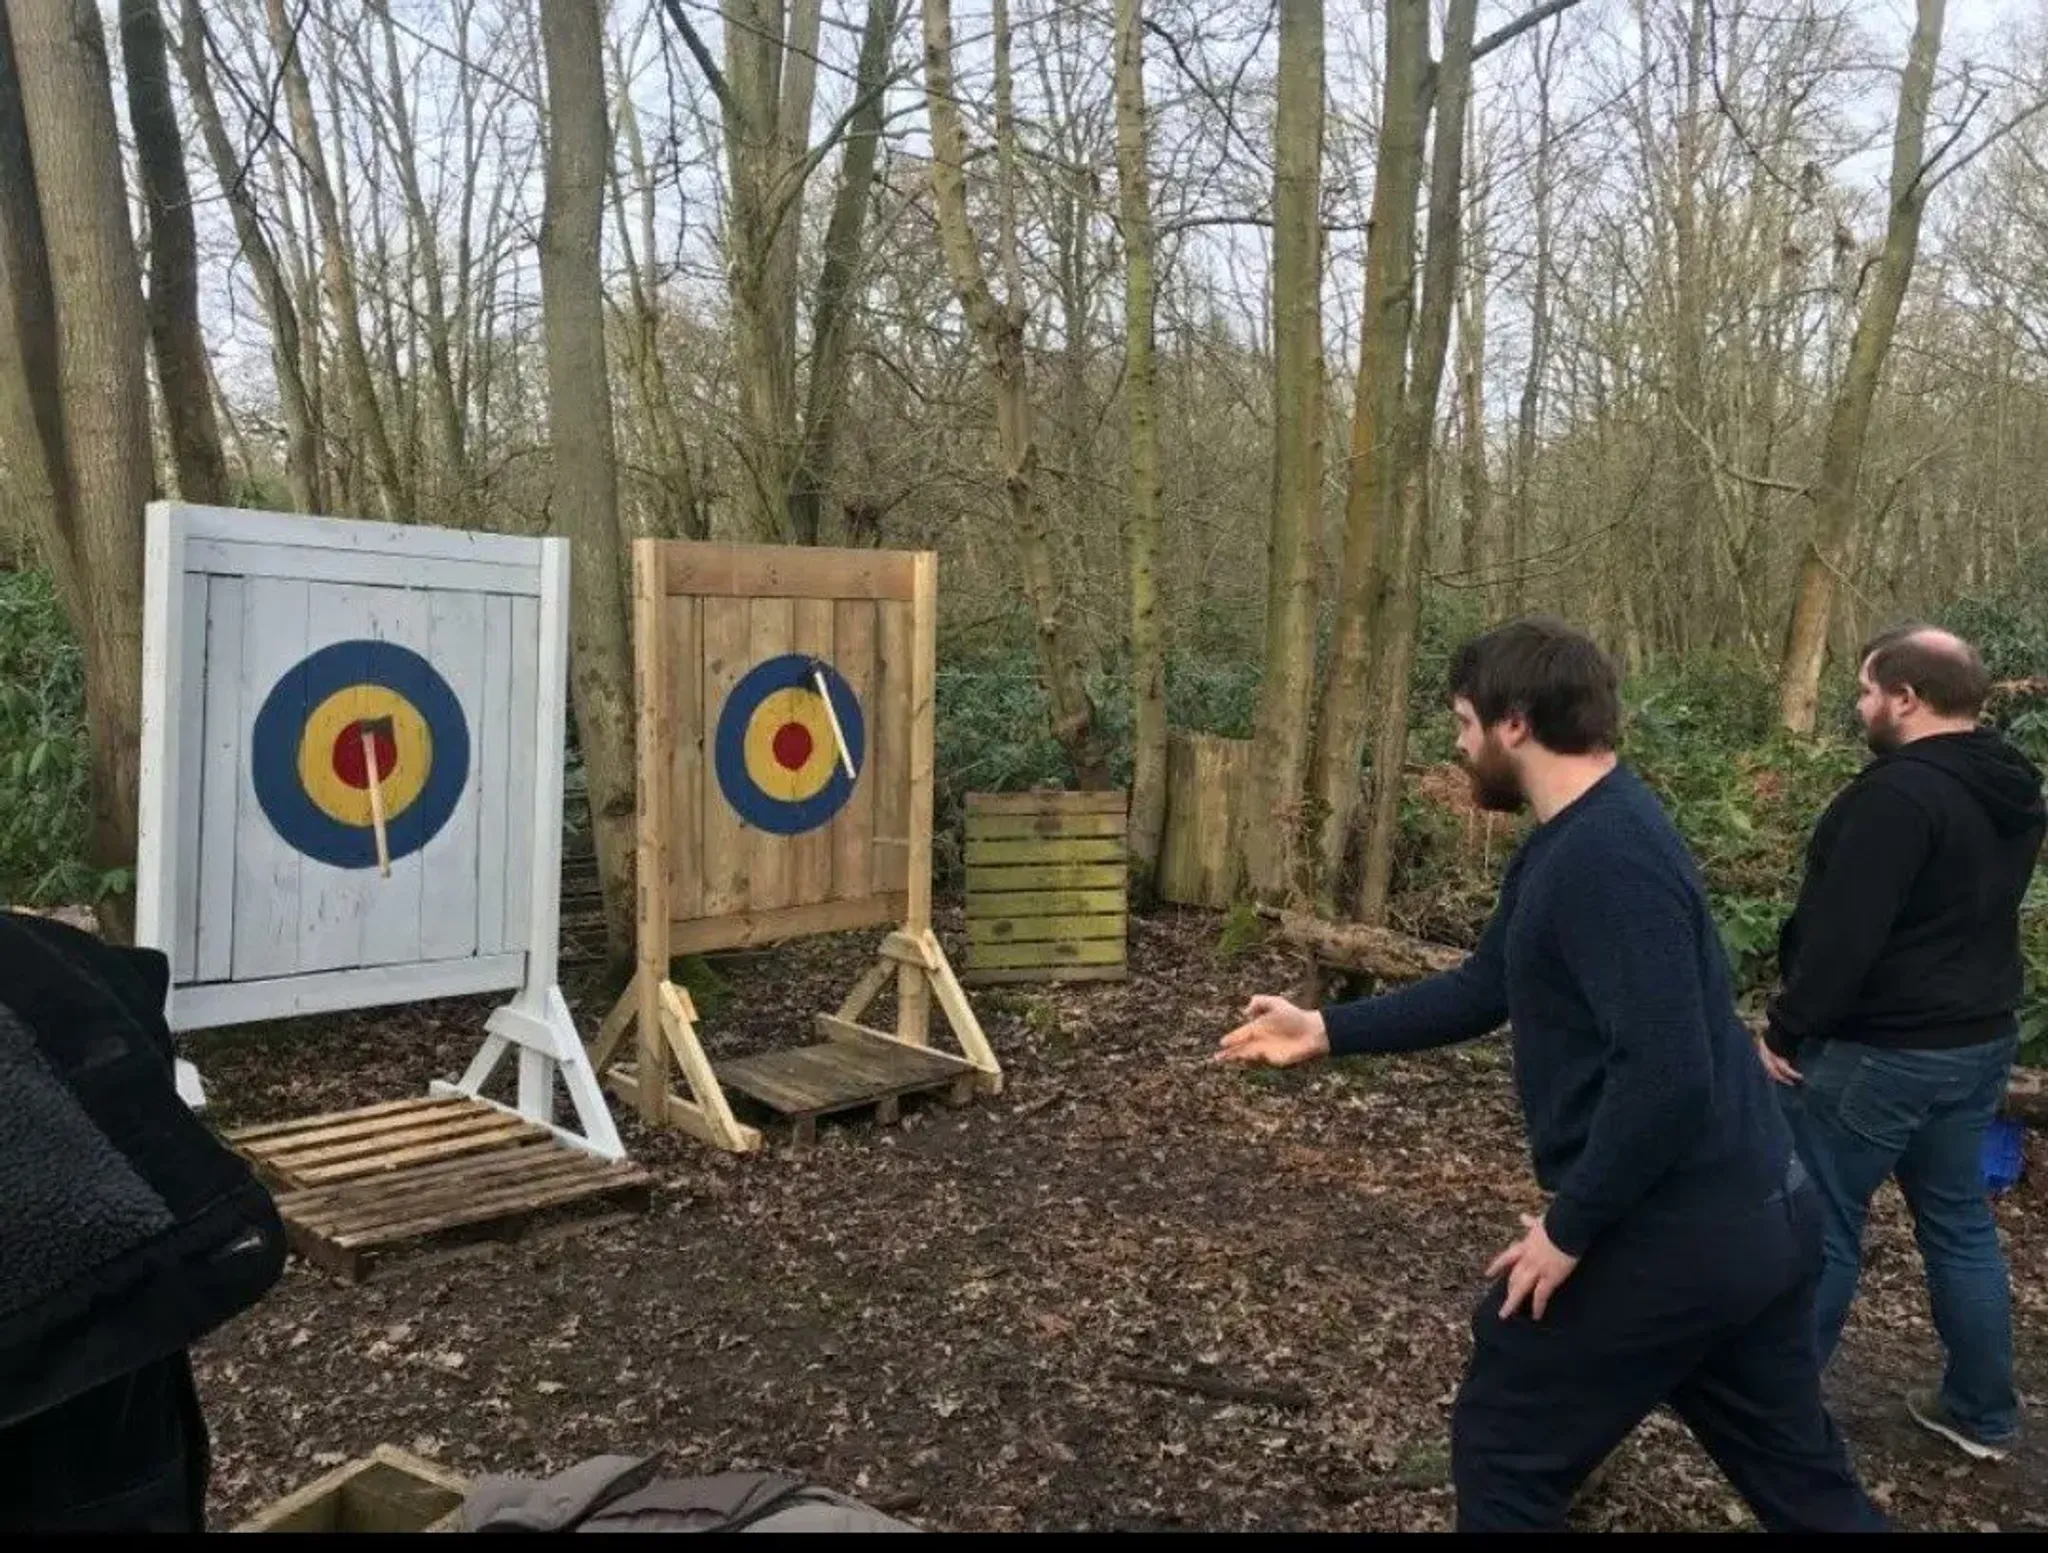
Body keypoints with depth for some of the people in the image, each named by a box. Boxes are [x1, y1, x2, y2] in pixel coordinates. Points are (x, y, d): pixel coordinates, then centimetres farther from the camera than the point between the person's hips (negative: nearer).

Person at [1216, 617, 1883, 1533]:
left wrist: (1569, 1228, -20)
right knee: (1800, 1476, 23)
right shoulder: (1574, 842, 9)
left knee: (1503, 1450, 10)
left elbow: (1667, 1074, -30)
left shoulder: (1605, 857, -24)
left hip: (1673, 1233, -10)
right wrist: (1327, 1031, 15)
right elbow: (1480, 991, 16)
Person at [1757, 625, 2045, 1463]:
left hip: (1880, 1049, -9)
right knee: (1960, 1220, 19)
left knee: (1819, 1227, 4)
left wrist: (1788, 1028, -15)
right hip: (1978, 1038, 9)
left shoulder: (1899, 793, -23)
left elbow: (1845, 932, -25)